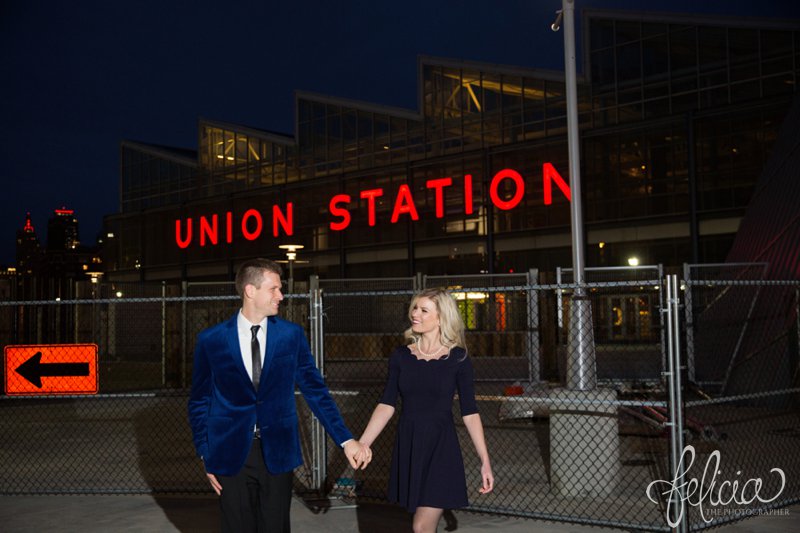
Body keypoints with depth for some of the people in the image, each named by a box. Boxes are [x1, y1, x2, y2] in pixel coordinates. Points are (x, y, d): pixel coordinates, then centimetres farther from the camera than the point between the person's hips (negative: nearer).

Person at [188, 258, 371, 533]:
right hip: (231, 454, -1)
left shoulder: (291, 335, 1)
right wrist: (206, 456, 1)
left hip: (277, 452, 1)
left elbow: (315, 390, 4)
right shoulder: (211, 340, -2)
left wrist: (346, 439, -1)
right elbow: (199, 402, 5)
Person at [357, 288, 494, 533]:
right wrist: (361, 444, -9)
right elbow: (387, 404, 1)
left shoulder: (457, 358, -6)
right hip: (407, 445, 4)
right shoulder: (401, 356, 2)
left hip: (441, 447, -3)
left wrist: (485, 461, -7)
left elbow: (469, 412, -4)